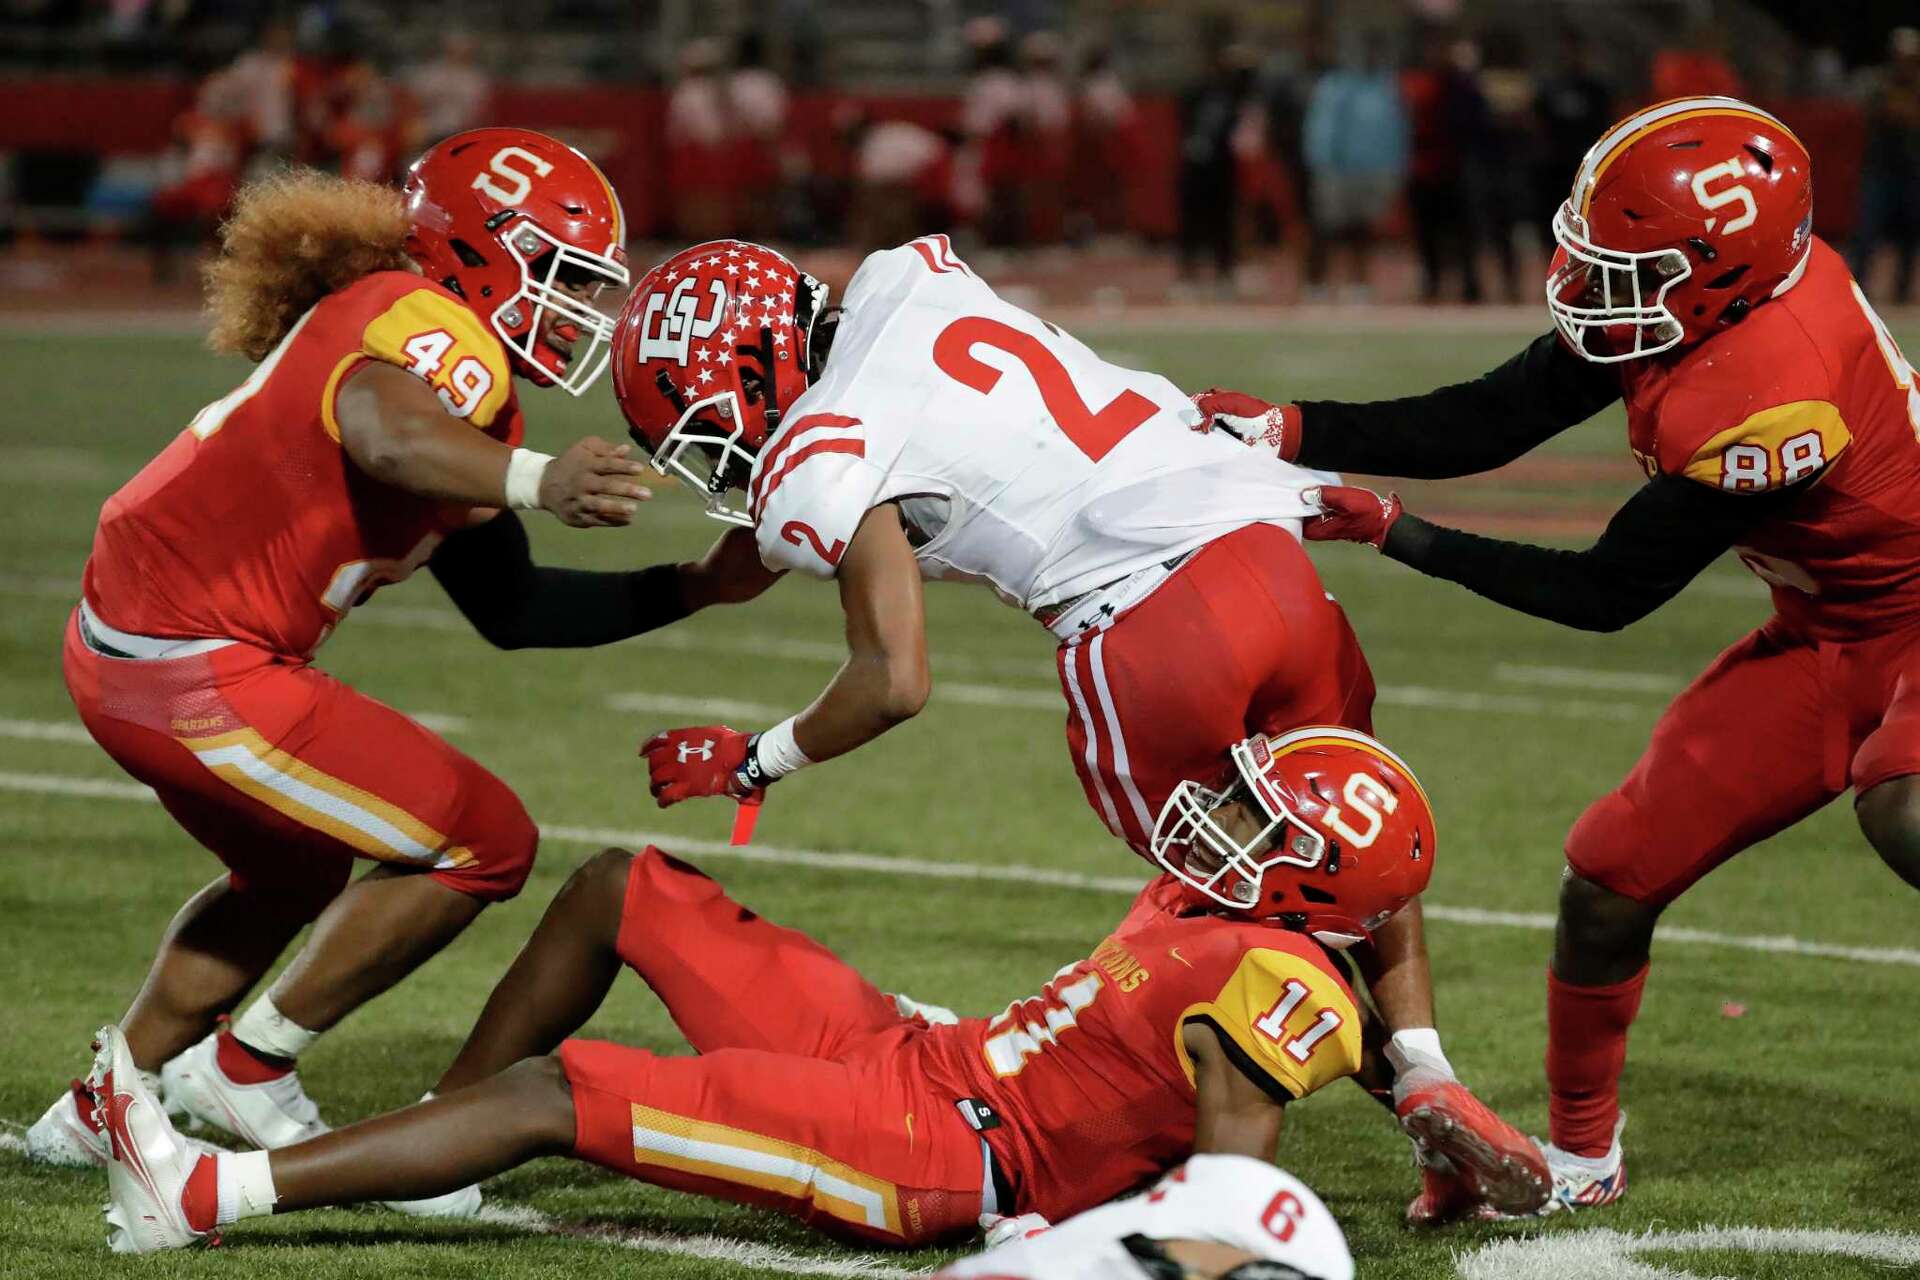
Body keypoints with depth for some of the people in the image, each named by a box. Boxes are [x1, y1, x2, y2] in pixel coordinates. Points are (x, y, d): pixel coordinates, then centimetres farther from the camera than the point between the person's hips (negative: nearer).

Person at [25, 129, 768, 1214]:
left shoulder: (469, 392, 17)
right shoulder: (433, 331, -15)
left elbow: (511, 607, 20)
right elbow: (388, 438, -41)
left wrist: (692, 589, 14)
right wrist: (538, 482, -59)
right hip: (196, 672, -11)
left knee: (294, 873, 33)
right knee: (483, 843, -5)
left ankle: (104, 1108, 41)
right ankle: (248, 1071, 4)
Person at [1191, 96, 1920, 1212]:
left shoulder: (1760, 405, -35)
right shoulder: (1694, 286, -11)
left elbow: (1608, 595, -22)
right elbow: (1491, 423, -6)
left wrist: (1395, 534, -18)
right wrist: (1289, 432, -15)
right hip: (1824, 638, 8)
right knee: (1612, 877, 3)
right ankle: (1583, 1150, 23)